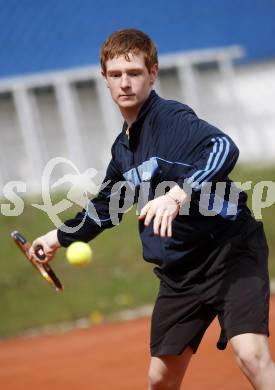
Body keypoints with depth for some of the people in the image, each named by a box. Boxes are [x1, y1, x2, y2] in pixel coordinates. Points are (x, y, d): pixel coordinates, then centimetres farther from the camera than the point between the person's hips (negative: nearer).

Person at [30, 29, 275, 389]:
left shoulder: (171, 117, -13)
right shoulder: (123, 147, 12)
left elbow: (223, 149, -33)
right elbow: (109, 203, 31)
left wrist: (178, 195, -44)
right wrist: (62, 236, 39)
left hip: (230, 253, -8)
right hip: (179, 271, 8)